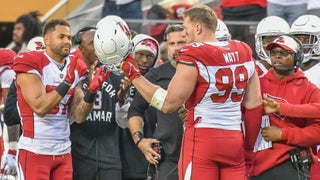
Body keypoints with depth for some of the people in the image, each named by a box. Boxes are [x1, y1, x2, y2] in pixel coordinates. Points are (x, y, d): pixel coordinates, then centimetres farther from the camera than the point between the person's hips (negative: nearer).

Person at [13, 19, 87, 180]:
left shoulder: (76, 68, 10)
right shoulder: (30, 63, -9)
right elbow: (40, 108, -19)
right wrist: (67, 82, -22)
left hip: (64, 152, 6)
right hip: (34, 152, -6)